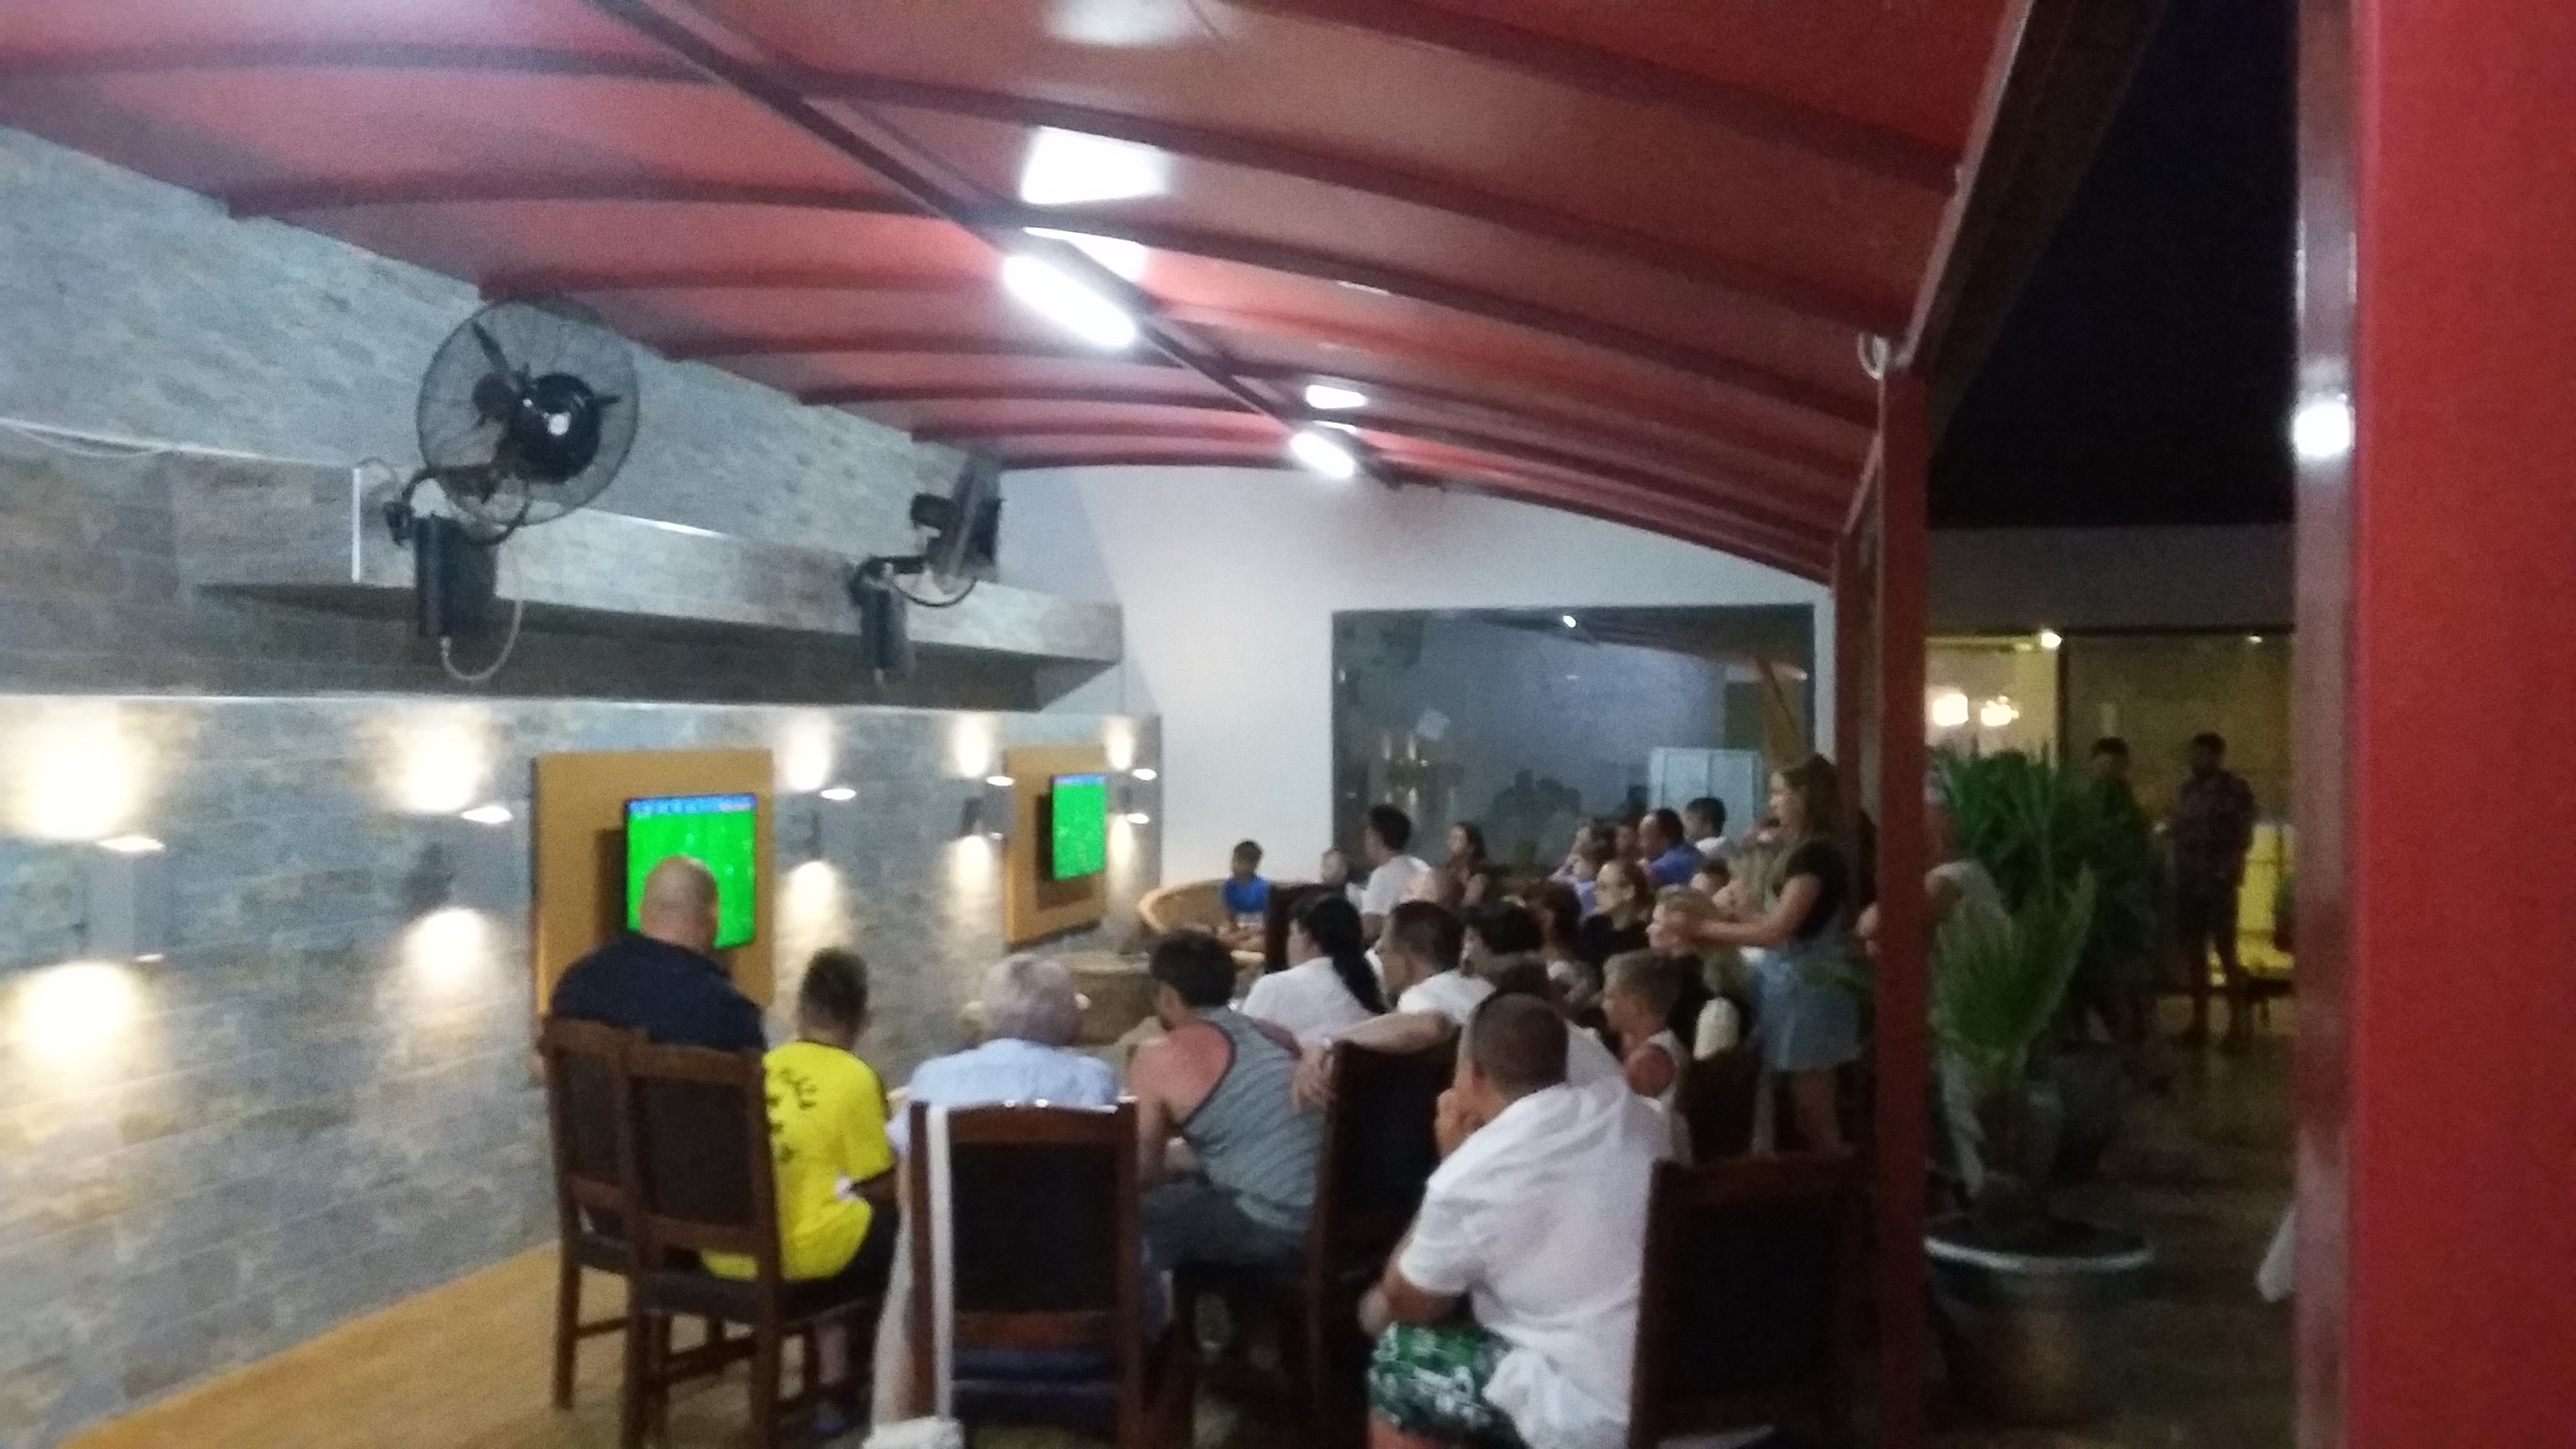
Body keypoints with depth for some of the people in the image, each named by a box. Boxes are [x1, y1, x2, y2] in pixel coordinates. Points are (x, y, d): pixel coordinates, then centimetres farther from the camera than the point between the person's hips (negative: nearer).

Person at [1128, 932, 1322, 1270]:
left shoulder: (1158, 1059, -5)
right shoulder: (1272, 1034, 14)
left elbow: (1141, 1174, 1)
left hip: (1271, 1229, -7)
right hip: (1331, 1212, 8)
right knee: (1183, 1189, 28)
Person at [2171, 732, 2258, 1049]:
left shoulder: (2235, 789, -3)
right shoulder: (2186, 790, 15)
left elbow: (2245, 835, -6)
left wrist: (2231, 869, -16)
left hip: (2218, 881, -6)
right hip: (2187, 880, 6)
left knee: (2225, 951, -5)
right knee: (2194, 951, 8)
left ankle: (2239, 1021, 1)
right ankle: (2199, 1021, 14)